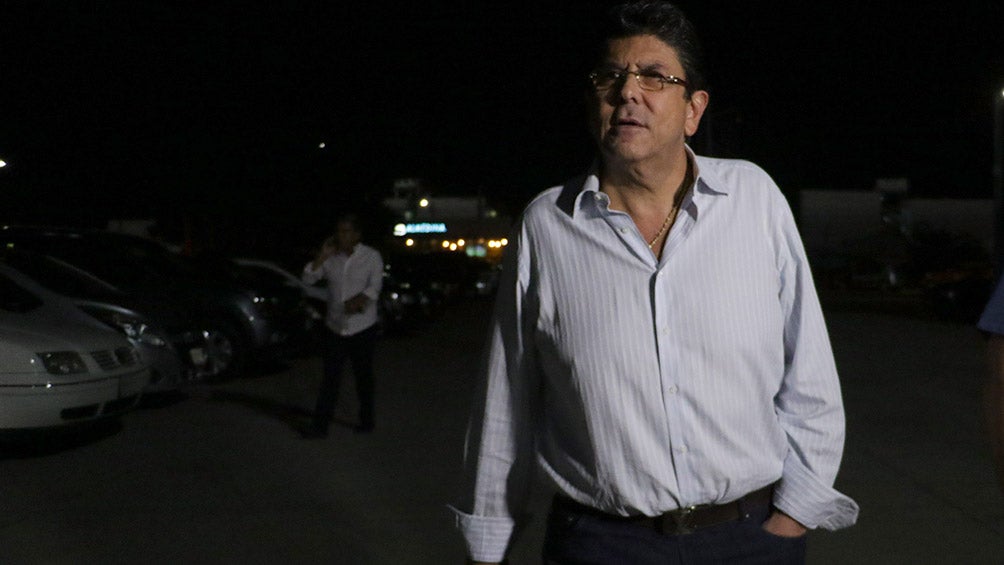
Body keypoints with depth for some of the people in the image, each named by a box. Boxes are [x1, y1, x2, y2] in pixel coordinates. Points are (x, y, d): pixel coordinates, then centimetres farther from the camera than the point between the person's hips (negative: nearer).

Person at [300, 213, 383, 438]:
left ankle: (366, 420, 24)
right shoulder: (331, 258, 5)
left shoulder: (371, 257, -3)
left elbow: (375, 286, -14)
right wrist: (322, 256, -12)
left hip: (363, 328, -2)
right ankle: (320, 425, 2)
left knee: (363, 377, 9)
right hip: (335, 327, 2)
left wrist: (360, 299, -32)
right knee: (330, 378, 1)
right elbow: (308, 278, -2)